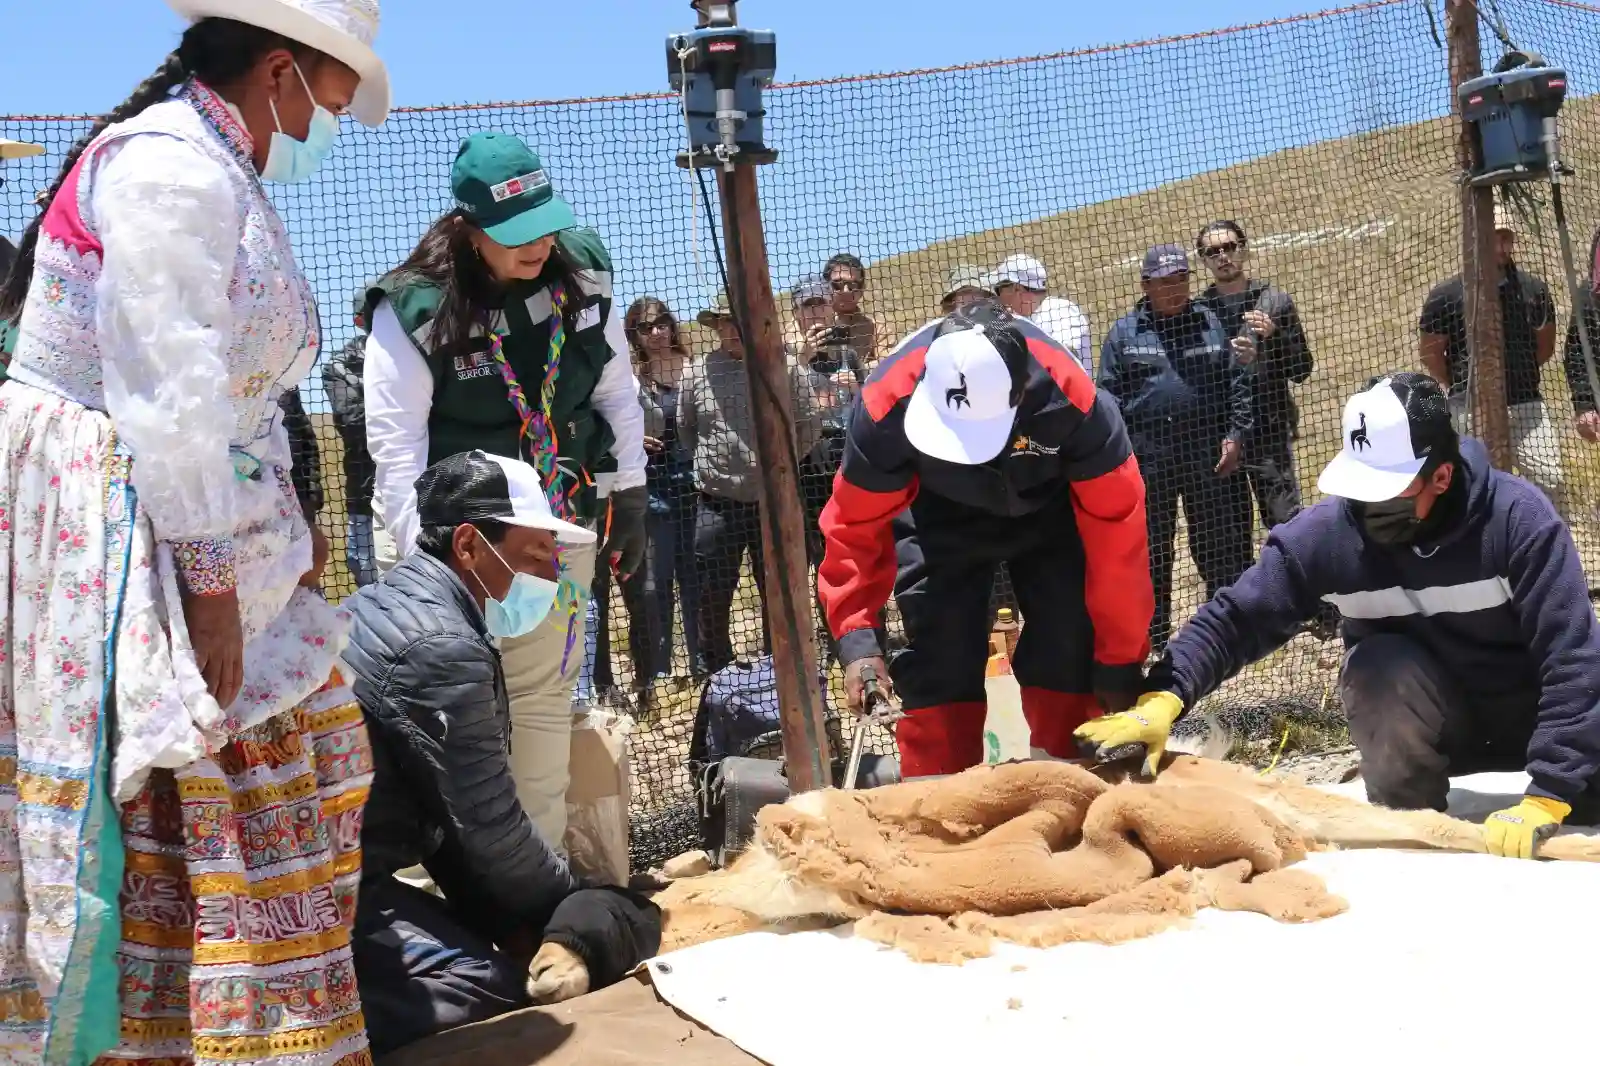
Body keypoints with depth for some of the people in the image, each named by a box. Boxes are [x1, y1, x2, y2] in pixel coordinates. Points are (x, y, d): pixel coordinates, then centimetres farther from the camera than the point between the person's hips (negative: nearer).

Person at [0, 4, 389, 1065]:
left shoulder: (227, 179, 17)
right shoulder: (172, 163, -15)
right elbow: (168, 392, -21)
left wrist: (284, 522, 11)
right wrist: (211, 578, -21)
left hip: (181, 519, 10)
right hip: (106, 530, -10)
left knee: (291, 756, 11)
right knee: (172, 790, -5)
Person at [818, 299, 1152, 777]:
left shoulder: (1071, 399, -38)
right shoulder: (888, 402, -35)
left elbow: (1115, 528, -29)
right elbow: (856, 523, -22)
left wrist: (1119, 663, -23)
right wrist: (857, 636, -31)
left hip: (1048, 509, 0)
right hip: (941, 516, 1)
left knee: (1070, 655, -8)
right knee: (936, 664, -7)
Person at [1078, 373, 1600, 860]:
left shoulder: (1517, 516, -25)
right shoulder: (1328, 530, -21)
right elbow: (1235, 617, -17)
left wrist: (1545, 797, -36)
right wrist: (1163, 698, -35)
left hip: (1533, 717, -1)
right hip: (1417, 725, 1)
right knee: (1385, 665, -32)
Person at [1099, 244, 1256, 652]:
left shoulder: (1211, 323, 9)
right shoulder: (1124, 333, 5)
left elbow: (1238, 383, 8)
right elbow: (1109, 399, 2)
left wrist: (1235, 436, -2)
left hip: (1209, 455, 1)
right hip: (1147, 459, -1)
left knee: (1219, 545, 5)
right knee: (1150, 550, 6)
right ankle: (1153, 636, 15)